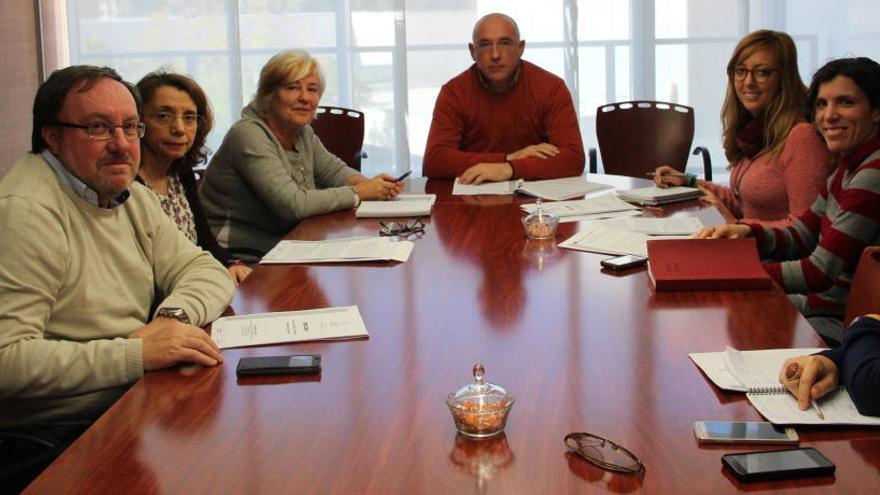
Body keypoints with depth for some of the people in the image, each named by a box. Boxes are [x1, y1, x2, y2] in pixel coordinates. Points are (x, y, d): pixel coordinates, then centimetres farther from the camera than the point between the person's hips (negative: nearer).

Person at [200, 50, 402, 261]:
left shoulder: (303, 133, 9)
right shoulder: (249, 134, -17)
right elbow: (292, 204, -24)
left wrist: (369, 184, -5)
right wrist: (358, 193, -17)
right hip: (241, 258, -9)